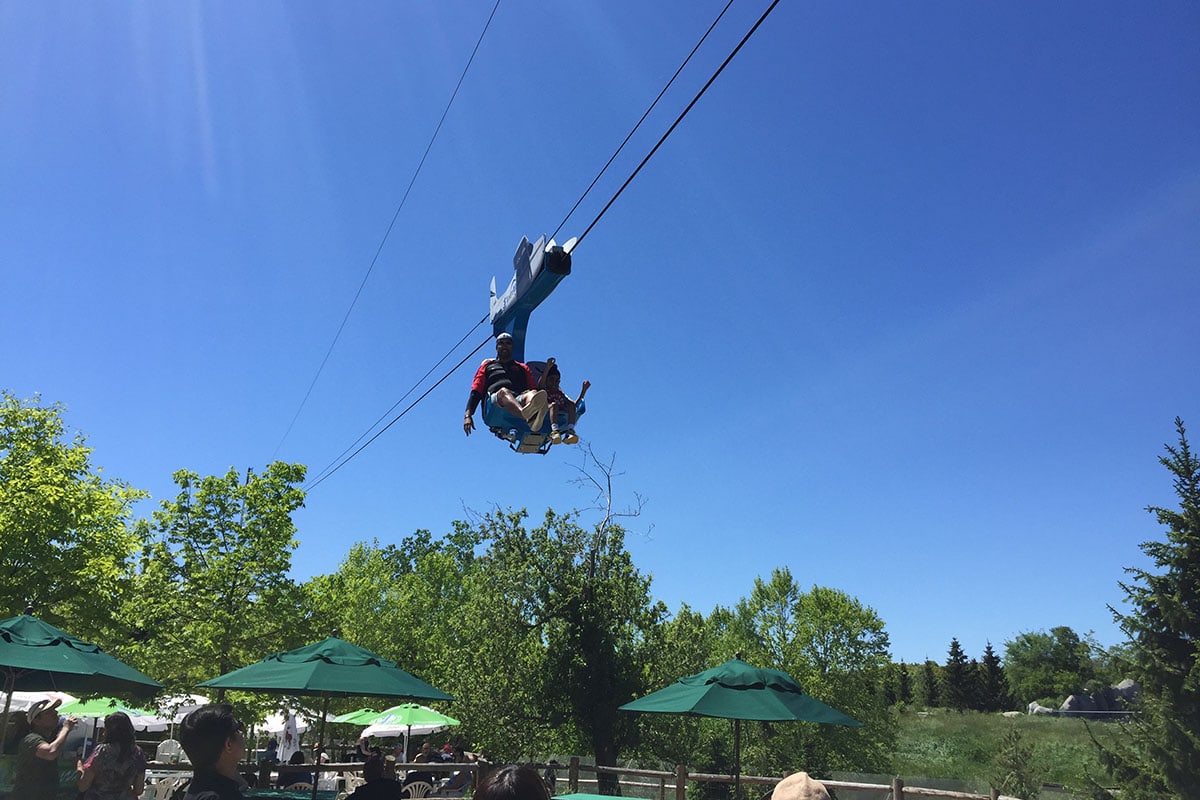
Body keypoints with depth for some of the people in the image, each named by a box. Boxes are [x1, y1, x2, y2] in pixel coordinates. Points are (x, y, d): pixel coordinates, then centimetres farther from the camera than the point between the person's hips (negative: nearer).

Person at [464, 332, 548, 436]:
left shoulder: (522, 368, 34)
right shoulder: (487, 366, 31)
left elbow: (534, 388, 20)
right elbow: (476, 392, 19)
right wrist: (468, 414, 1)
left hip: (519, 398, 2)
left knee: (532, 394, -34)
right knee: (503, 392, -38)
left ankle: (533, 417, -73)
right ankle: (528, 415, -71)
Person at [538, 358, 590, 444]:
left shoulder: (560, 394, 33)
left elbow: (575, 404, 24)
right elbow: (540, 384, -6)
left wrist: (584, 390, 15)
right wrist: (547, 368, -21)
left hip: (562, 420, 3)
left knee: (571, 406, -21)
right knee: (554, 404, -30)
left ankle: (570, 432, -41)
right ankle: (554, 431, -52)